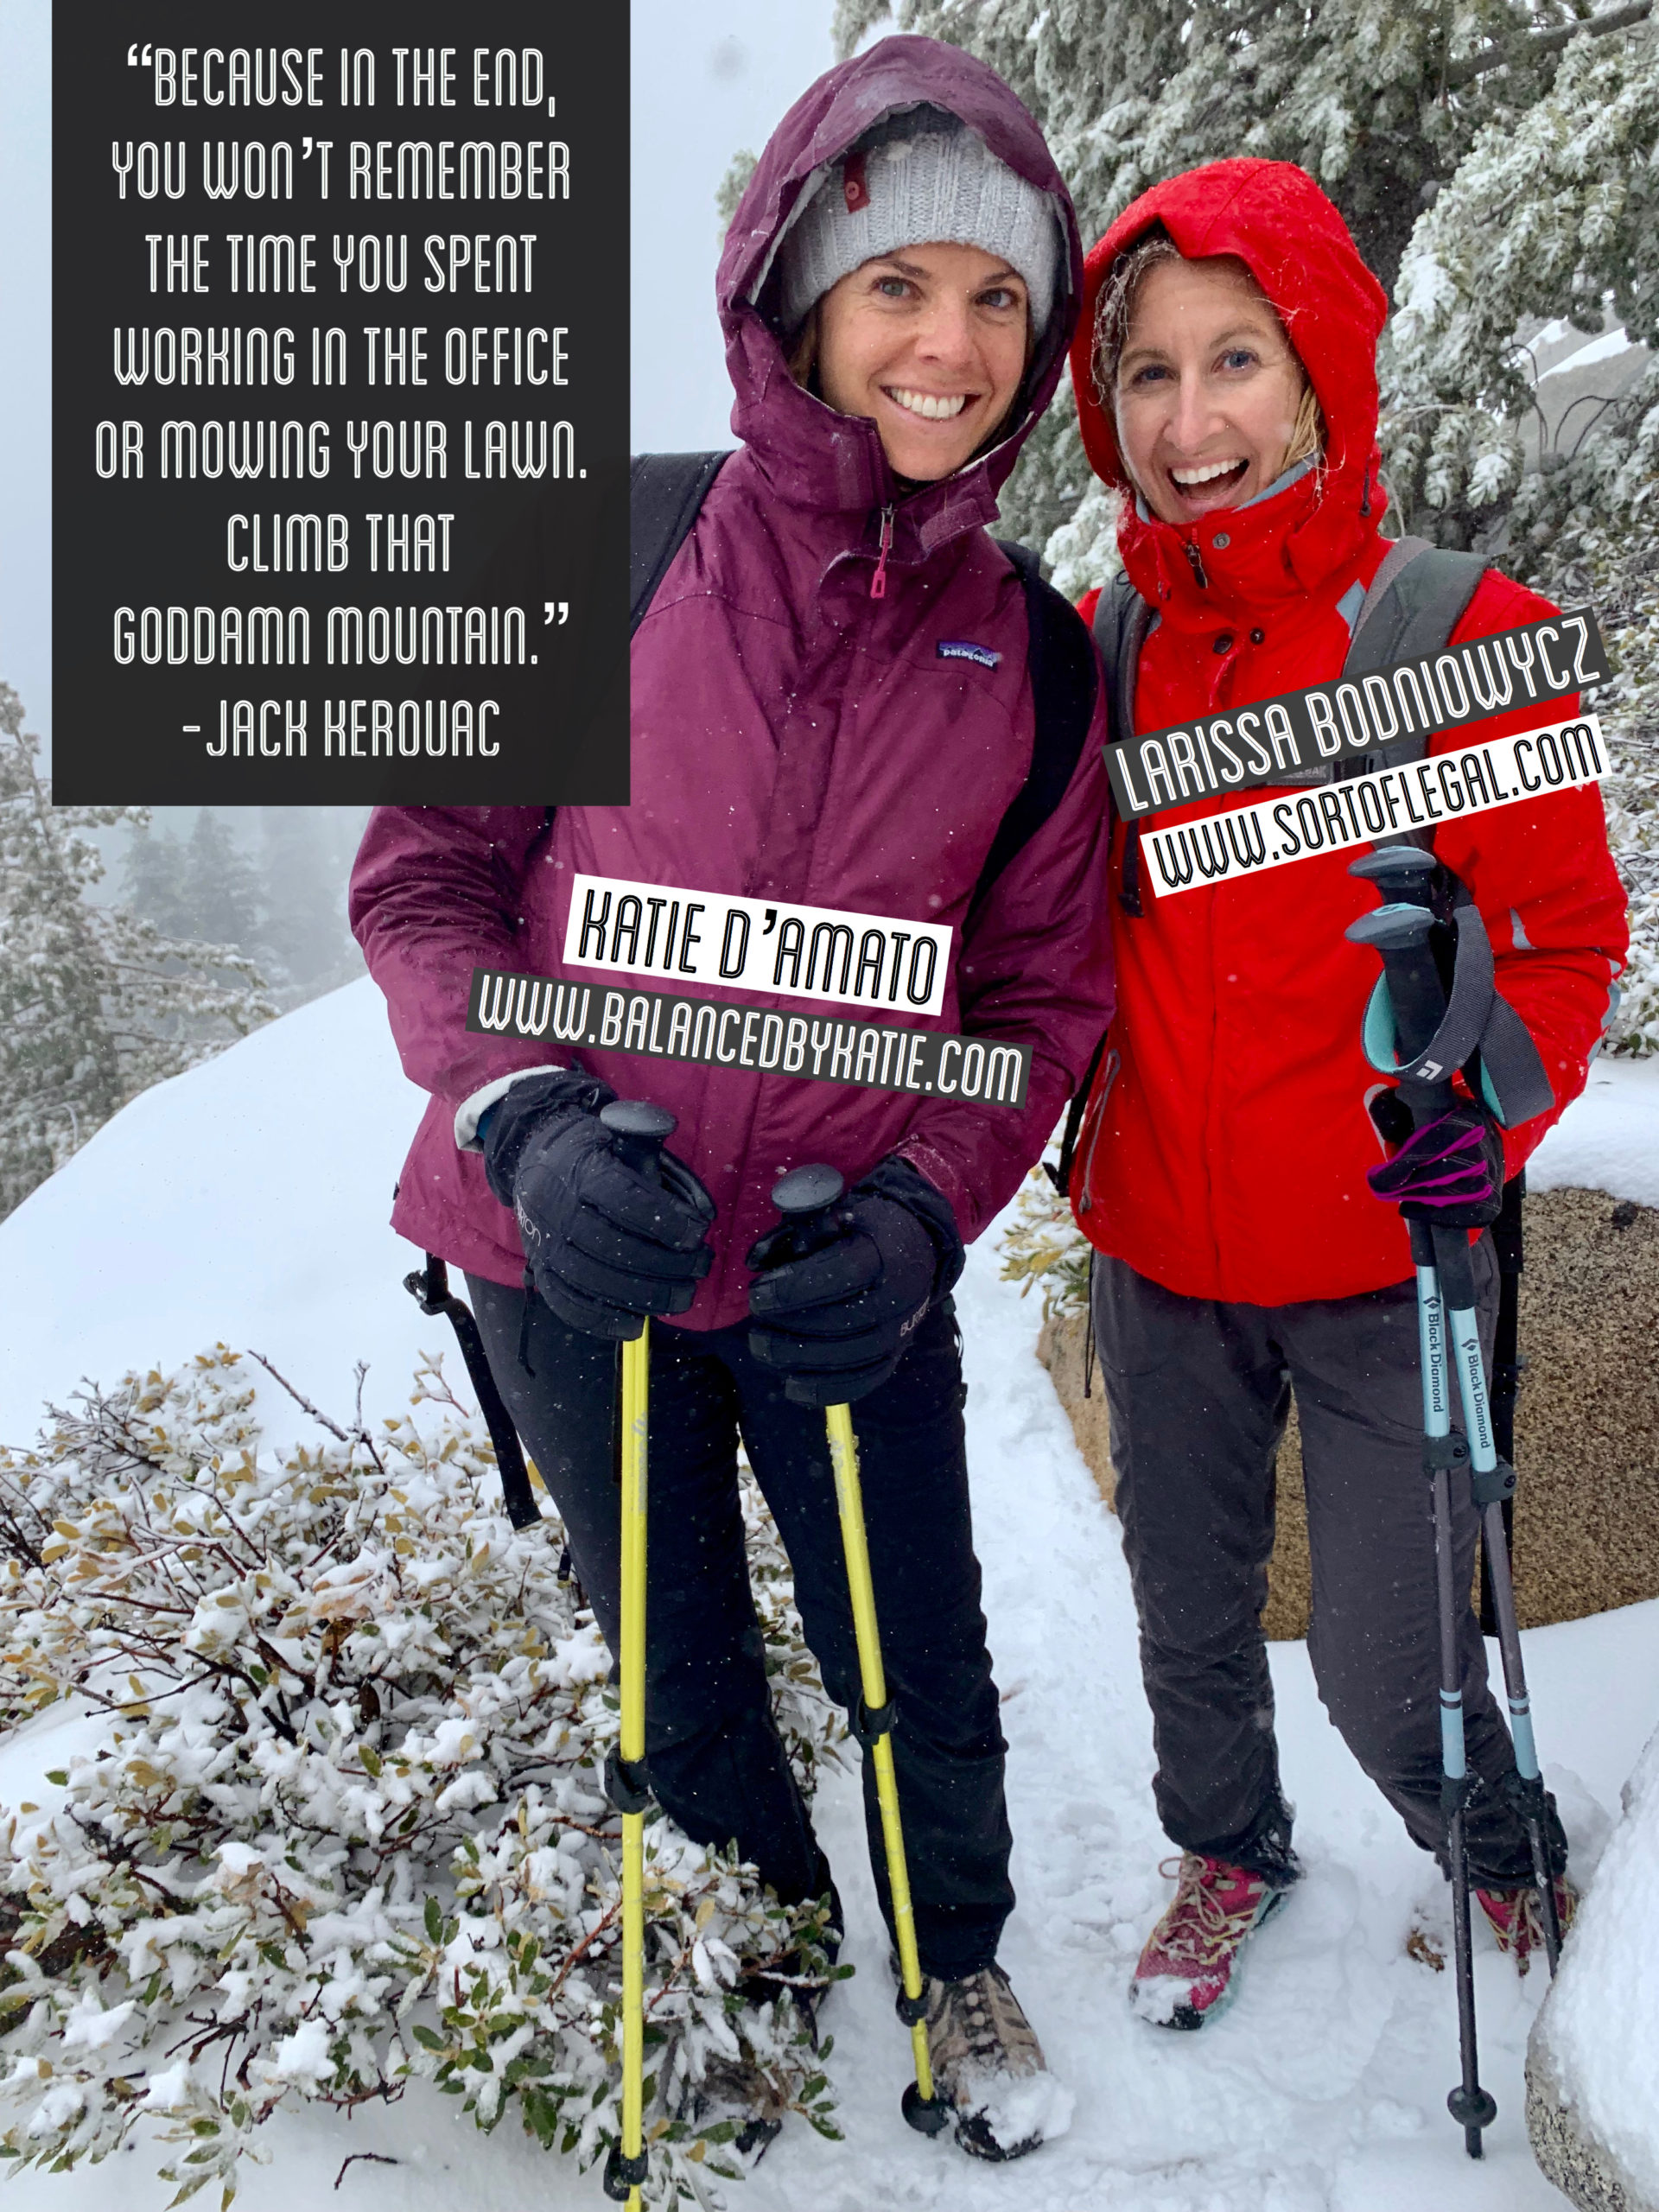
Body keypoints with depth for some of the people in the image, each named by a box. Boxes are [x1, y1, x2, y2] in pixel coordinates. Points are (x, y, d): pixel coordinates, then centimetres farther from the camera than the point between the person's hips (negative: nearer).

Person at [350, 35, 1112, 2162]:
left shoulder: (1034, 651, -3)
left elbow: (1044, 984, 1)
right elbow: (425, 867, -5)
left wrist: (923, 1212, -15)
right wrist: (528, 1121, -21)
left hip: (845, 1275, 1)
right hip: (572, 1257, 0)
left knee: (921, 1681, 14)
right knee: (681, 1686, 19)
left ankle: (957, 1960, 46)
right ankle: (775, 1916, 51)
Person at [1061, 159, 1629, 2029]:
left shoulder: (1462, 633, -12)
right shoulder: (1099, 650, -1)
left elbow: (1569, 932, -6)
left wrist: (1493, 1114, -23)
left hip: (1384, 1256, -3)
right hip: (1157, 1248, 4)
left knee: (1384, 1665, 4)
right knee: (1186, 1606, 19)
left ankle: (1505, 1864, 40)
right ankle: (1229, 1847, 51)